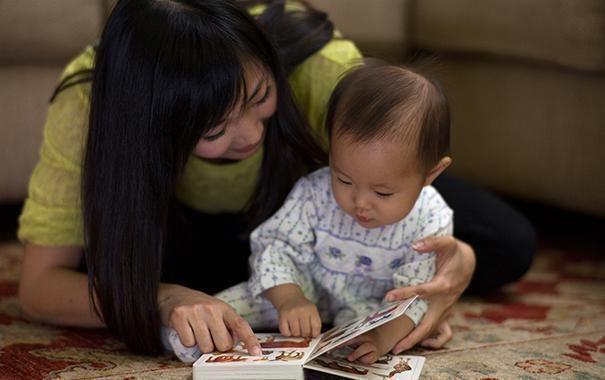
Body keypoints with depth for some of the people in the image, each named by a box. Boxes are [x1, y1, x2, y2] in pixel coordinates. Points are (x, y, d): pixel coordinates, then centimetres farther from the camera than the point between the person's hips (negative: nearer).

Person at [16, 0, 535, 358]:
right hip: (186, 227, 1)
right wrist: (168, 299, -55)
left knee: (507, 248, -13)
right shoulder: (86, 102, -39)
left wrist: (455, 264, -51)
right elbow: (38, 286, -37)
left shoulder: (322, 65, -40)